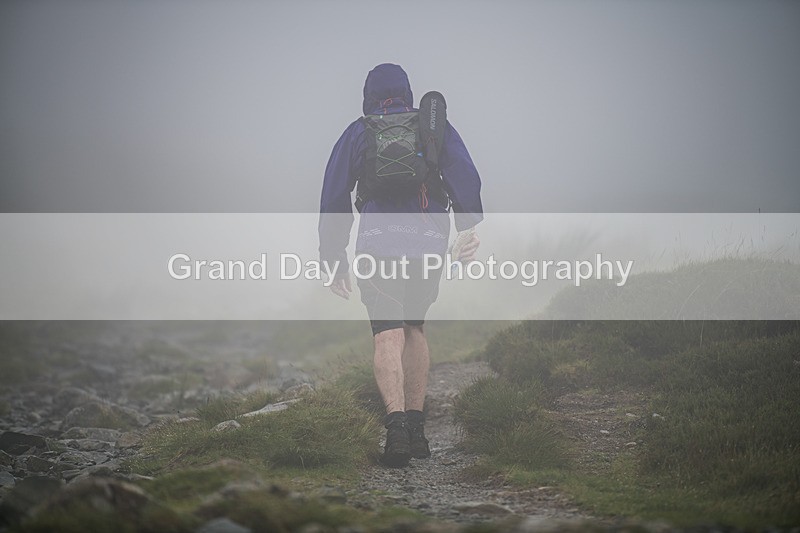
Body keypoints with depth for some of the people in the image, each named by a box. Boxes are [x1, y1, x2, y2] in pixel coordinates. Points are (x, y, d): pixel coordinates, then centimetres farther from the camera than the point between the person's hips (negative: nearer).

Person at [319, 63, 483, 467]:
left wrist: (334, 259, 14)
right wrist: (469, 229, -7)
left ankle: (396, 423, -30)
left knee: (388, 335, -8)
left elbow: (333, 198, 11)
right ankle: (416, 429, 16)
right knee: (414, 328, 19)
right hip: (429, 244, 2)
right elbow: (465, 177, -1)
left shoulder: (357, 133, 14)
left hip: (378, 243, -2)